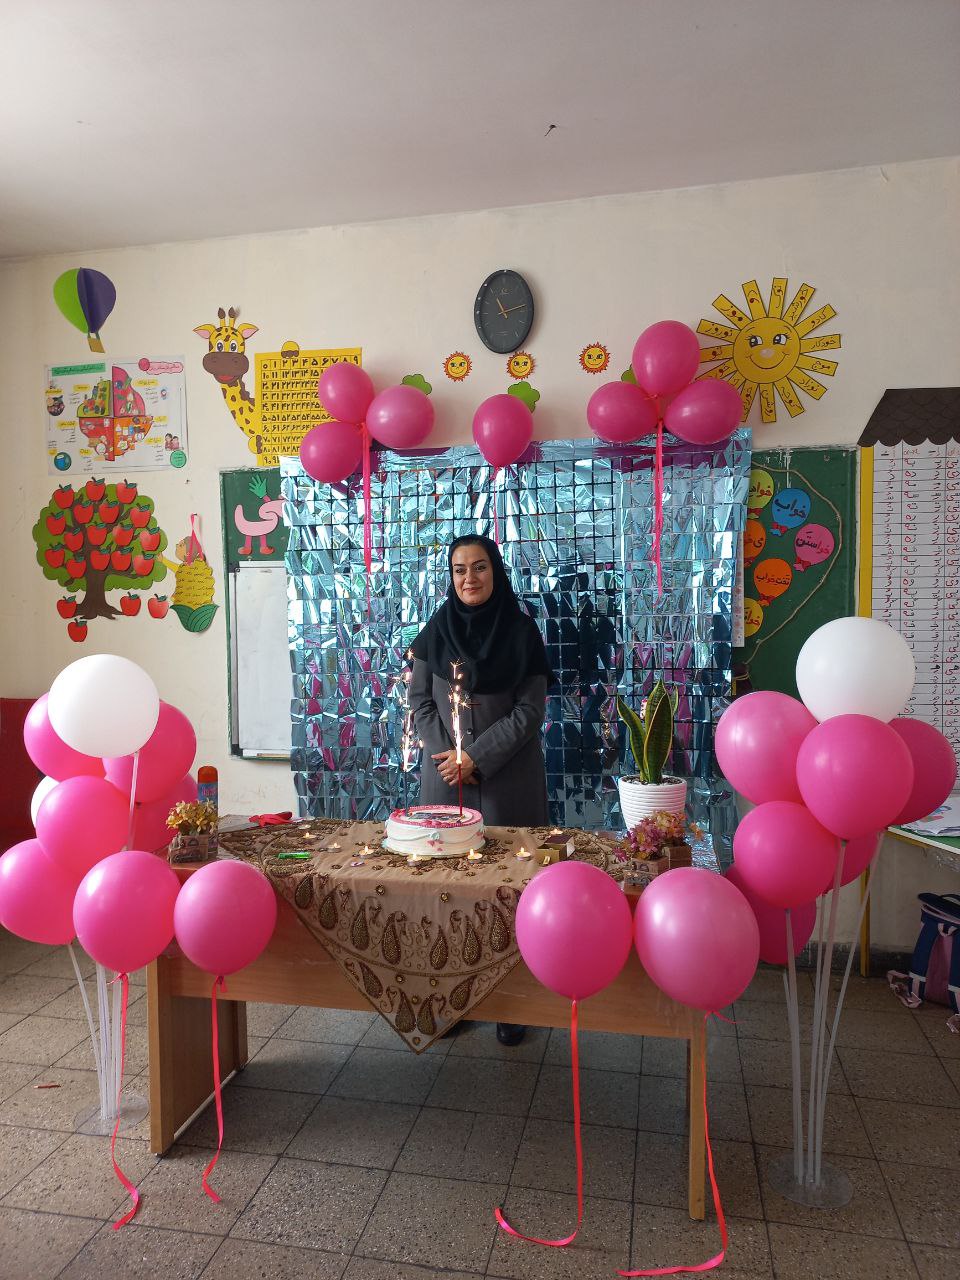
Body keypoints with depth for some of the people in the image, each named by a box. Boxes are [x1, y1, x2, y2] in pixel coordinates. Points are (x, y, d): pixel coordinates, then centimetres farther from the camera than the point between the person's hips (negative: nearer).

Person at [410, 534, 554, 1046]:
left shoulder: (521, 631, -2)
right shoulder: (436, 630, 5)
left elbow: (528, 711, -6)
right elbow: (420, 702, 6)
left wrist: (476, 757, -12)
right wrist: (447, 755, -7)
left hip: (508, 778, -2)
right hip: (445, 774, 2)